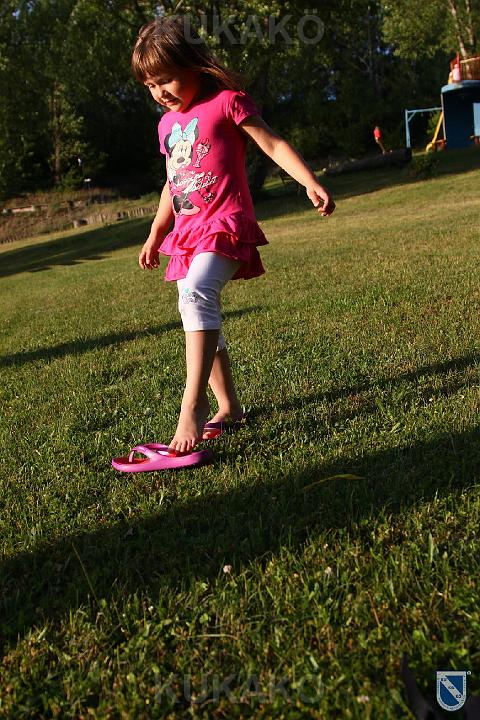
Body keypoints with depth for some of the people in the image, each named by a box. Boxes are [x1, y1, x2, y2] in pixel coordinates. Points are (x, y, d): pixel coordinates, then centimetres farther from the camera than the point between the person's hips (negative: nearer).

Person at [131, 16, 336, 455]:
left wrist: (311, 184, -17)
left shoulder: (226, 101, -2)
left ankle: (194, 402, -33)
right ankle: (228, 406, 17)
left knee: (197, 297, -31)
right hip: (187, 232, 8)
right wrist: (155, 235, 29)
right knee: (200, 319, 7)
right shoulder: (167, 123, 18)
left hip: (226, 224, -8)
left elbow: (273, 144, -4)